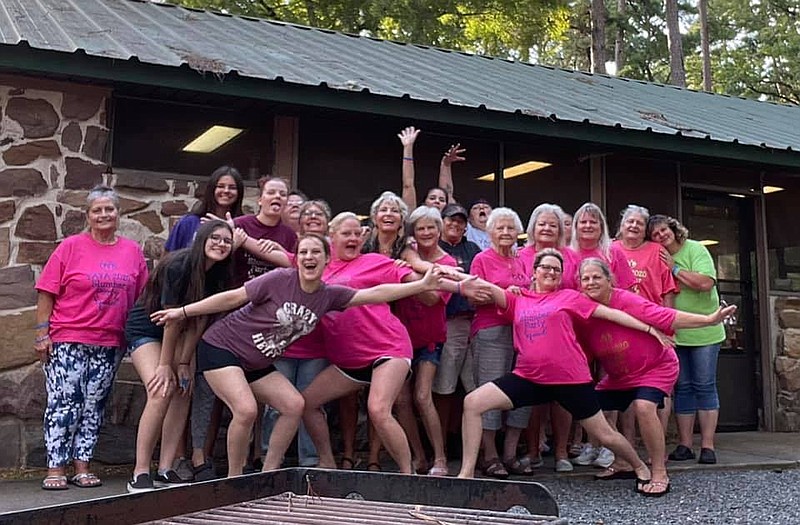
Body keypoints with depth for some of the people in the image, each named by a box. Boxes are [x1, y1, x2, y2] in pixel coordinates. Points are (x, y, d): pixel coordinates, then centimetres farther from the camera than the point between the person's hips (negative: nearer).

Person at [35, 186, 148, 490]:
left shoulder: (132, 251, 7)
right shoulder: (71, 247, -1)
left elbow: (142, 297, 12)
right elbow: (47, 293, -2)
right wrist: (42, 334, -7)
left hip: (109, 344, 3)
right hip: (67, 341, -3)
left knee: (94, 407, 8)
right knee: (63, 404, -3)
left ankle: (82, 467, 16)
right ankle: (55, 468, 5)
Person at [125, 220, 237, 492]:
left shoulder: (218, 275, -7)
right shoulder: (178, 266, -26)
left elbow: (200, 319, -7)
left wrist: (185, 363, -11)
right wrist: (165, 365, -20)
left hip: (179, 334, 6)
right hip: (145, 329, -6)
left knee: (183, 393, -5)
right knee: (161, 392, -21)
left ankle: (165, 470, 0)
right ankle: (140, 473, -16)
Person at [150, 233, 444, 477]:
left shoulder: (329, 296, -2)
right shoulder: (280, 280, -19)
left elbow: (375, 294, -5)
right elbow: (233, 298, -14)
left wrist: (422, 285, -8)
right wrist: (182, 312, -10)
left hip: (256, 363, 7)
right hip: (221, 348, -6)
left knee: (294, 404, -6)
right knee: (246, 409, -24)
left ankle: (268, 474, 7)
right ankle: (234, 479, -4)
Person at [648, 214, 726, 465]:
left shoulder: (696, 250, -7)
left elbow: (706, 283, -20)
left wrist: (674, 268, -16)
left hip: (703, 331, -4)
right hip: (674, 334, 4)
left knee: (704, 387, 0)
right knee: (682, 388, 6)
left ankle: (707, 446, 3)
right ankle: (685, 445, 10)